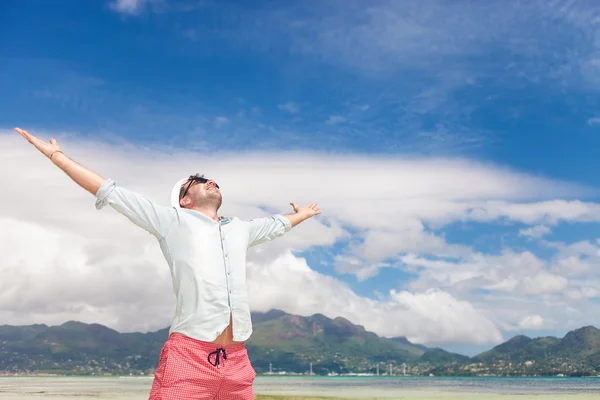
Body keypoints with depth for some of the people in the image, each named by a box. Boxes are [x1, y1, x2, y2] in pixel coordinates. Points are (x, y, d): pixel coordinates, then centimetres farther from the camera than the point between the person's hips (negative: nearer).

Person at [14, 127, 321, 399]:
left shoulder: (239, 229, 24)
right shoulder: (174, 221, 10)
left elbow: (274, 225, 44)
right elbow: (111, 193, 11)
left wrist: (302, 215, 60)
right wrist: (56, 155, 12)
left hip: (237, 363, 5)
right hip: (188, 357, -5)